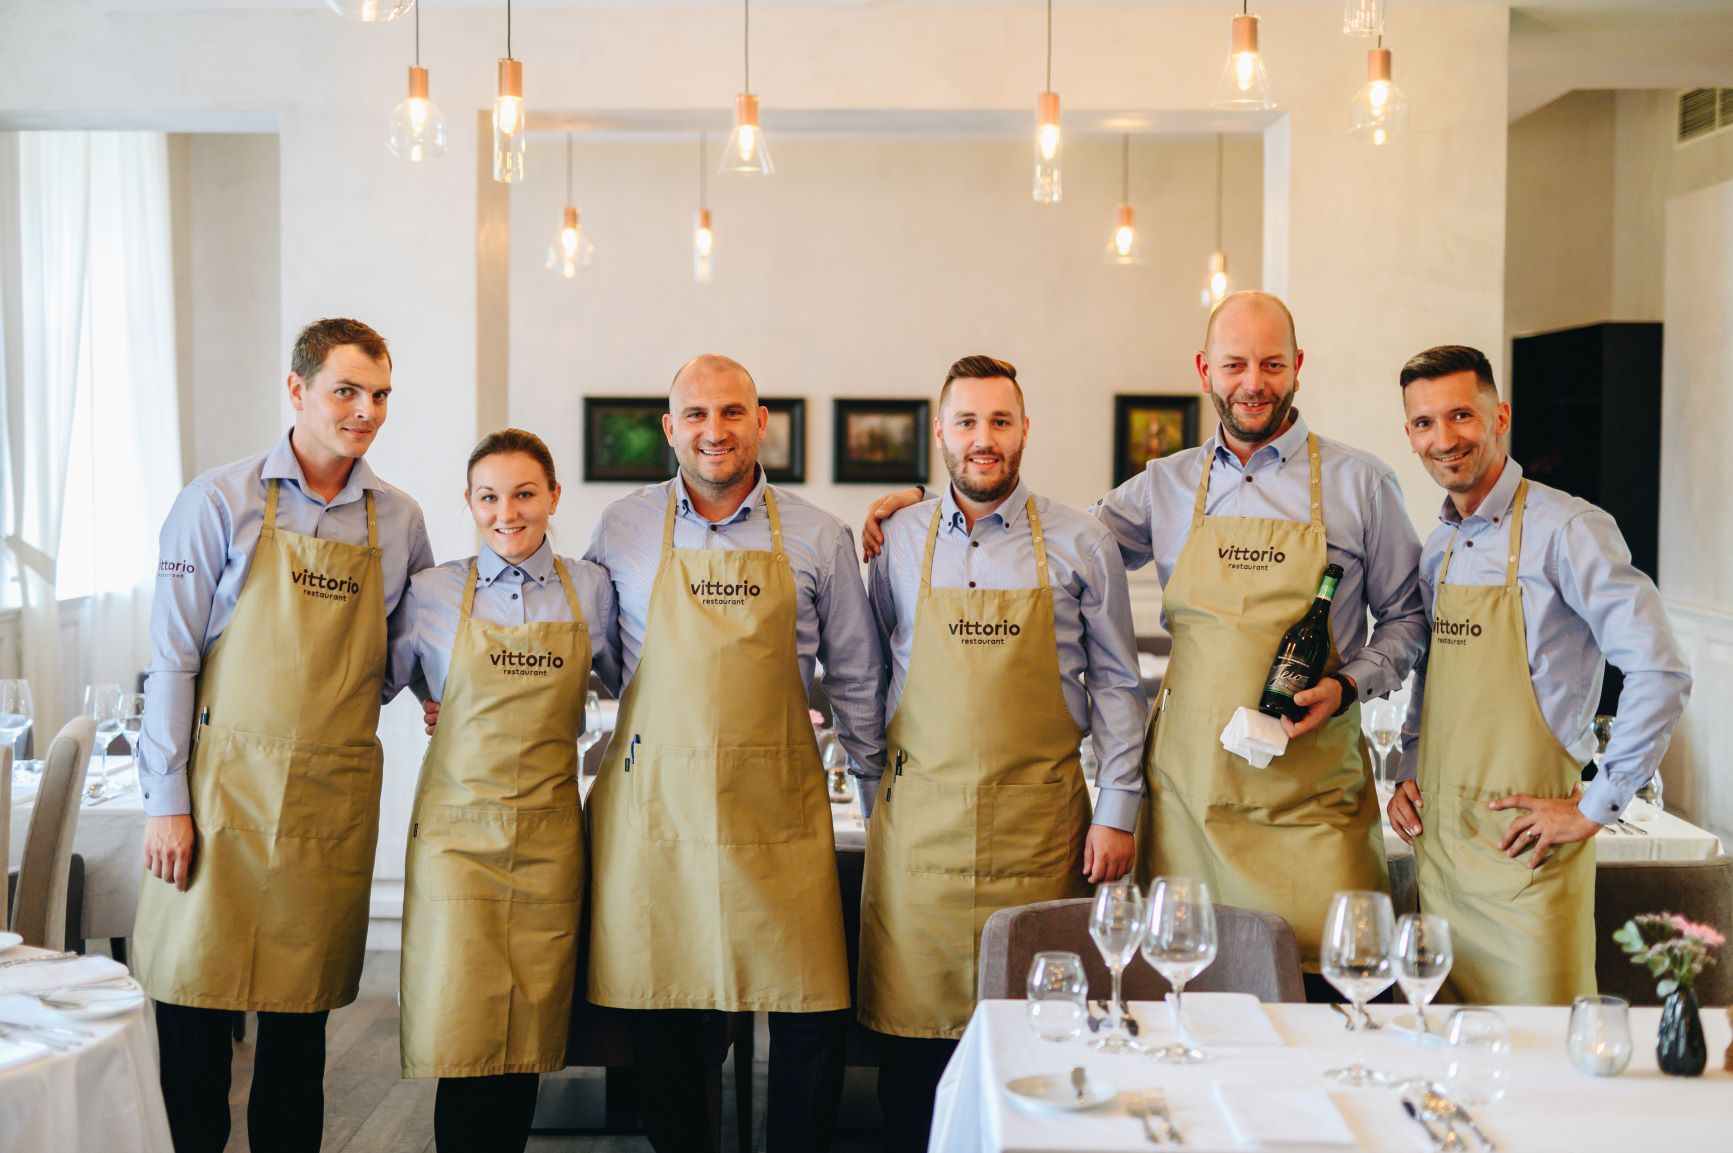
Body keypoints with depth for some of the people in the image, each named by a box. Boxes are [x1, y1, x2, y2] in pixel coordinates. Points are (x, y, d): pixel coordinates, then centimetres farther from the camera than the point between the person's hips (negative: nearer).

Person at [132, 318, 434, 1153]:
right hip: (224, 785, -2)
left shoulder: (400, 522, 8)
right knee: (193, 1000, 1)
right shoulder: (220, 503, -2)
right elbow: (172, 659, -4)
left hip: (335, 797, 3)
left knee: (302, 1014, 9)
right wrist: (166, 801, -7)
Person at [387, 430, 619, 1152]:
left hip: (549, 837, 1)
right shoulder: (432, 593, 3)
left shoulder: (590, 589, 7)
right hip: (458, 828, -1)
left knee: (528, 1037, 5)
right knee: (461, 1035, -7)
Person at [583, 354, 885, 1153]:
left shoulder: (819, 539, 5)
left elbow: (854, 680, 13)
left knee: (811, 1011, -3)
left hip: (778, 810, 0)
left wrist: (887, 789, 13)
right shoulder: (620, 532, 5)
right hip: (653, 805, 0)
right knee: (661, 1011, 6)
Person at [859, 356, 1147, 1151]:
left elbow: (1115, 682, 7)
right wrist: (874, 800, 12)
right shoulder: (896, 543, 7)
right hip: (920, 815, 1)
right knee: (912, 1027, 2)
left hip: (1040, 817, -1)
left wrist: (1117, 809, 2)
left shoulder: (1079, 544, 3)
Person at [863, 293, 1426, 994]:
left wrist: (1348, 685, -6)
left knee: (1326, 984, -8)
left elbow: (1406, 615, 12)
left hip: (1310, 795, -2)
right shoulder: (1167, 486, 10)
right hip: (1189, 783, 2)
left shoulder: (1358, 482, 5)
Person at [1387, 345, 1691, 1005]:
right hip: (1438, 835, 7)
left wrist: (1597, 807, -15)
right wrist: (1409, 772, 11)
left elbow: (1660, 673, -18)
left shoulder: (1565, 530, -12)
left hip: (1523, 843, -7)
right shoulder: (1438, 548, 11)